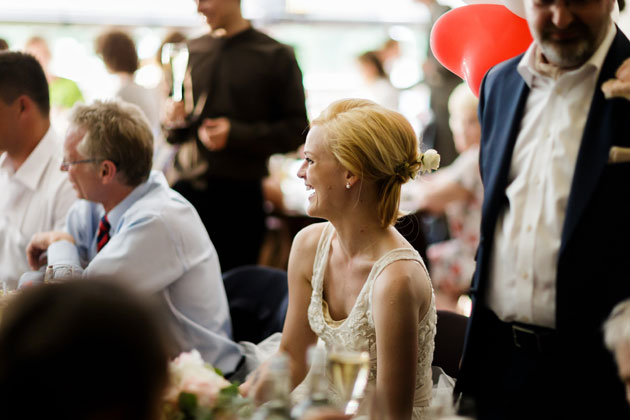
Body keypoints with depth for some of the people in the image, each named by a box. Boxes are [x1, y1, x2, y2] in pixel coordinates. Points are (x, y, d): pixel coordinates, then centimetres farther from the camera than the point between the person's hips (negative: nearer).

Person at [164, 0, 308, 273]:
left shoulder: (275, 56, 0)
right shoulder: (192, 52, 13)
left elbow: (296, 131, -4)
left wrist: (235, 134, -13)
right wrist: (174, 120, -2)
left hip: (238, 198, -3)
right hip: (186, 188, 4)